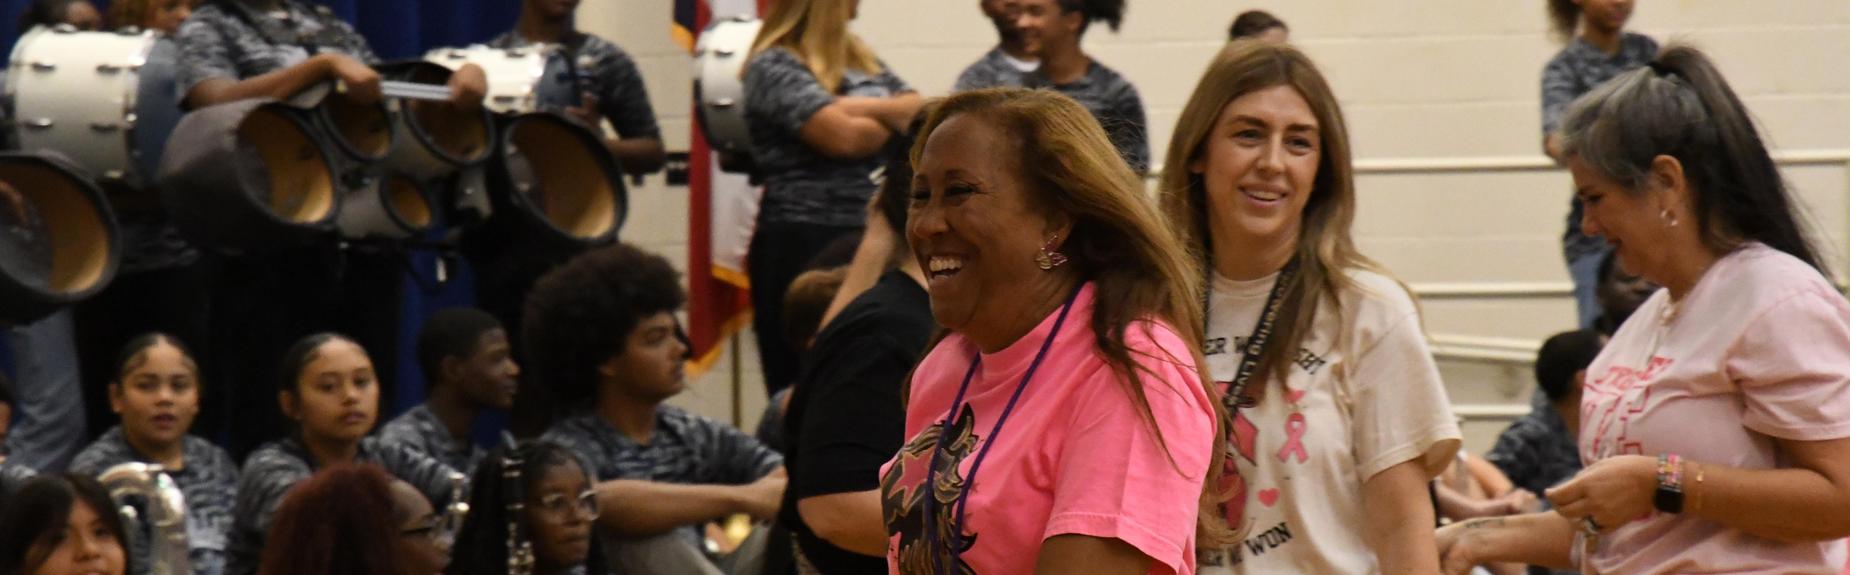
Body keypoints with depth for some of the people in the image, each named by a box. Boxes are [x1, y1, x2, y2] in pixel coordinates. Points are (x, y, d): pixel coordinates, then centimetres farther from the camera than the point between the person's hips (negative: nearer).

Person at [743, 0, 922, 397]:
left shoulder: (861, 59, 19)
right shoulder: (773, 67, -6)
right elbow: (843, 137, -17)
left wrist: (863, 109, -7)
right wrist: (897, 119, 3)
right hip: (803, 245, -7)